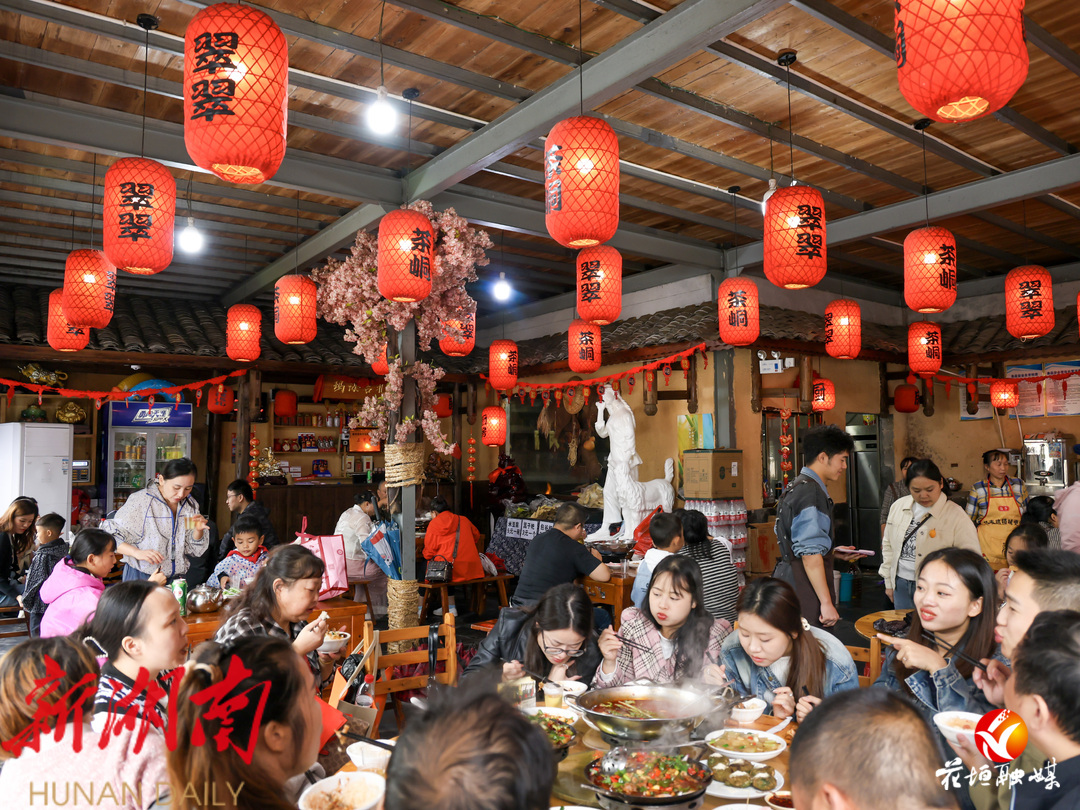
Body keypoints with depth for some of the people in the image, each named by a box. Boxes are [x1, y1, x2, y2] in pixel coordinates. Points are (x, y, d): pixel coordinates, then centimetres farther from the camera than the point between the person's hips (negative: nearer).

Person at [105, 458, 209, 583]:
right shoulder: (140, 501, -11)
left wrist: (198, 531, -11)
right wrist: (137, 553, -26)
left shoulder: (190, 504, 4)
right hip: (141, 578, -4)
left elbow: (194, 551, 9)